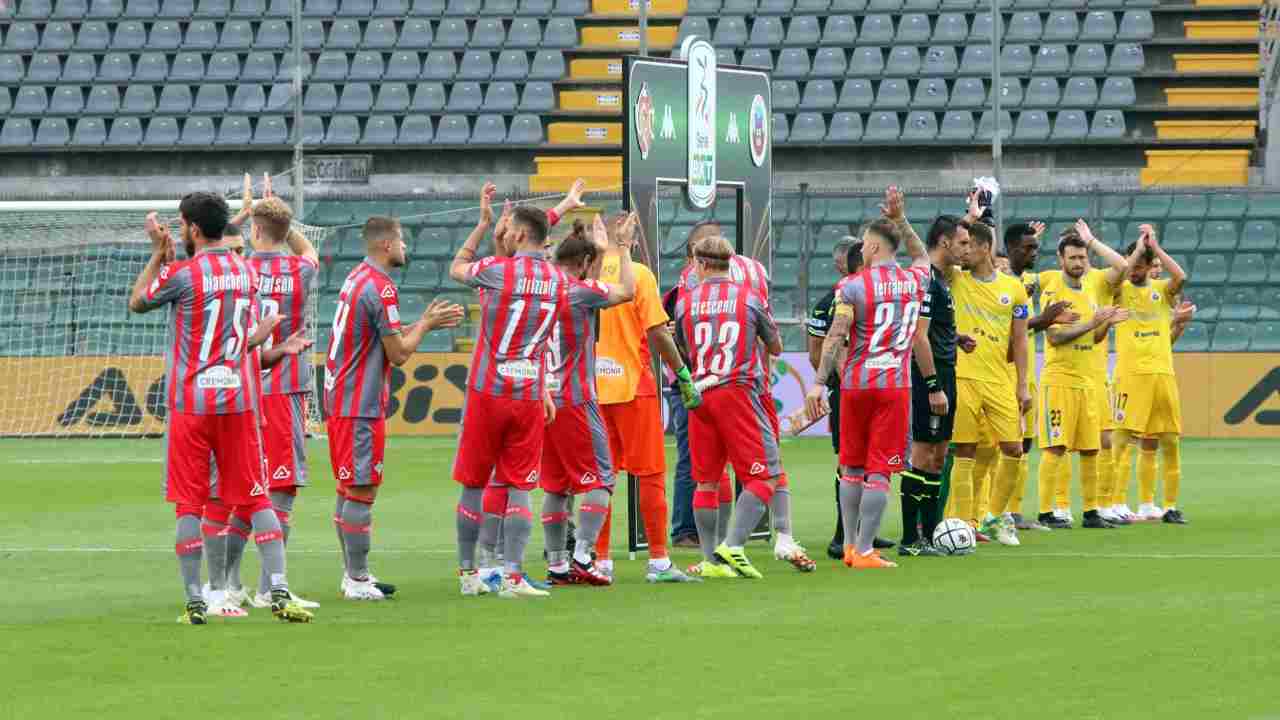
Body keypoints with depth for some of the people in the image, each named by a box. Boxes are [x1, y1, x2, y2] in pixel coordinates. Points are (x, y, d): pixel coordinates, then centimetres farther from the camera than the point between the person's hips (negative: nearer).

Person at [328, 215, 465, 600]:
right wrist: (426, 323, 1)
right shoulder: (381, 287, -16)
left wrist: (427, 322, 16)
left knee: (348, 490, 14)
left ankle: (352, 574, 20)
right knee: (361, 492, -6)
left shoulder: (356, 278, 13)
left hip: (338, 397, 10)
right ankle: (357, 580, -4)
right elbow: (399, 353, -14)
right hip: (361, 405, -10)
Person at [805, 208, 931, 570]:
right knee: (879, 472, -1)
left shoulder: (853, 286, -5)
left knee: (852, 468, 13)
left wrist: (819, 382, -11)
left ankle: (850, 545, 19)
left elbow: (836, 336, -11)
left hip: (856, 384, -1)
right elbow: (921, 255, 31)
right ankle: (864, 551, -5)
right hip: (895, 385, 1)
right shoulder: (915, 281, 6)